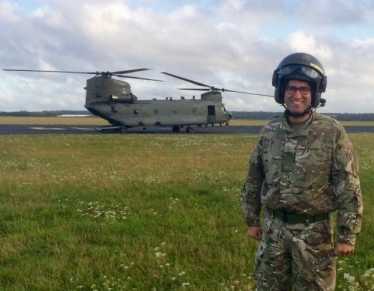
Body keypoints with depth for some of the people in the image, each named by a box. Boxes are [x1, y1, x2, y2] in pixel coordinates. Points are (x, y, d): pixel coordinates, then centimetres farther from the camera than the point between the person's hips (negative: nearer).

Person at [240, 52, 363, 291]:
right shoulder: (269, 132, 1)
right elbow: (254, 179, 11)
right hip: (273, 228, 4)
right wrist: (252, 220, 13)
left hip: (314, 231, -3)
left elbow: (349, 187, -10)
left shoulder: (333, 133, -10)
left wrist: (348, 235, -12)